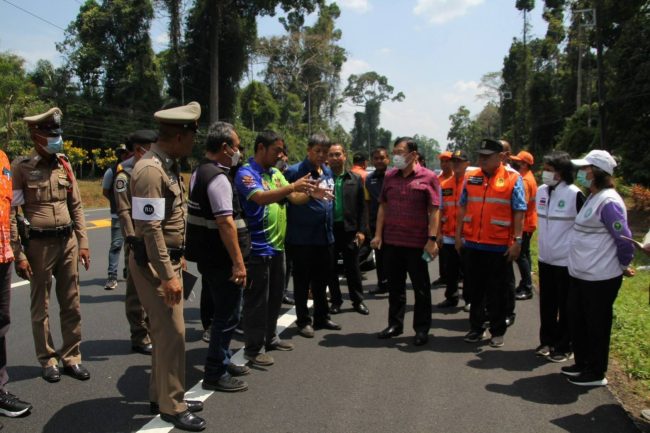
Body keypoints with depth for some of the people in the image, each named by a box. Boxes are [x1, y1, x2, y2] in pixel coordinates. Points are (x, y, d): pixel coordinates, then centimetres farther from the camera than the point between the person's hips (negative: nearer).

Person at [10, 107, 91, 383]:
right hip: (39, 244, -4)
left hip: (68, 241, 4)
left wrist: (83, 243, 7)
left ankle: (71, 357, 22)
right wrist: (18, 254, -11)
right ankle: (47, 360, 23)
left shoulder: (64, 165, 6)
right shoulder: (21, 167, -7)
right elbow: (10, 213, -8)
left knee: (71, 304, 10)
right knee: (40, 306, 9)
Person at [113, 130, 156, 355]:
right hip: (140, 239, -7)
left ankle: (152, 330, 28)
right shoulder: (125, 172, -9)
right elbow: (123, 210, -15)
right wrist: (132, 239, -20)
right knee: (137, 290, 2)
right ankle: (139, 338, 12)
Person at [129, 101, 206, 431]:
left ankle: (161, 396, 30)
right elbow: (150, 228, -24)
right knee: (172, 332, -3)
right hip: (153, 263, -10)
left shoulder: (169, 165, 9)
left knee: (166, 331, 16)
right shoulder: (150, 170, -21)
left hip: (167, 258, 10)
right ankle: (171, 406, 12)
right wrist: (167, 275, -24)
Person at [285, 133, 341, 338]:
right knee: (302, 281, 6)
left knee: (322, 279, 17)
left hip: (325, 236, 7)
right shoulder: (295, 171, -12)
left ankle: (321, 317, 30)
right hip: (302, 237, -6)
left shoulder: (327, 171, 10)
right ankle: (303, 321, 18)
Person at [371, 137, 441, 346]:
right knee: (395, 286, 14)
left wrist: (432, 239, -14)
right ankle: (395, 324, 27)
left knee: (421, 288, 7)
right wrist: (378, 234, 5)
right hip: (391, 241, 4)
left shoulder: (428, 177, -6)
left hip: (417, 243, -4)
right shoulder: (389, 176, 8)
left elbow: (434, 211, -8)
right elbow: (383, 206, 10)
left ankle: (422, 329, 18)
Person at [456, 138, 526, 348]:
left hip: (499, 246, -4)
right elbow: (462, 207, 12)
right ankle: (476, 328, 25)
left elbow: (519, 212, -6)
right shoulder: (471, 177, 8)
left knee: (497, 291, 7)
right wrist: (458, 234, 8)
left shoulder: (513, 179, -4)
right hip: (472, 244, 4)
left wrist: (517, 241, -10)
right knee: (474, 288, 12)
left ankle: (498, 331, 20)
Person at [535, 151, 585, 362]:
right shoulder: (541, 191, 4)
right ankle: (547, 341, 29)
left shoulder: (574, 194, -14)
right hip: (545, 257, 6)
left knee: (565, 306, 6)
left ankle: (564, 346, 19)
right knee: (546, 303, 14)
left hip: (566, 260, -6)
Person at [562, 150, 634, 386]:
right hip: (581, 275, 9)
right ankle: (582, 364, 36)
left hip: (600, 278, -9)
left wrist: (623, 266, -5)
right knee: (577, 321, 19)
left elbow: (625, 239, -19)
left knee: (596, 326, 6)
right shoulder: (592, 198, 10)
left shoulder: (608, 202, -20)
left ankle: (596, 373, 21)